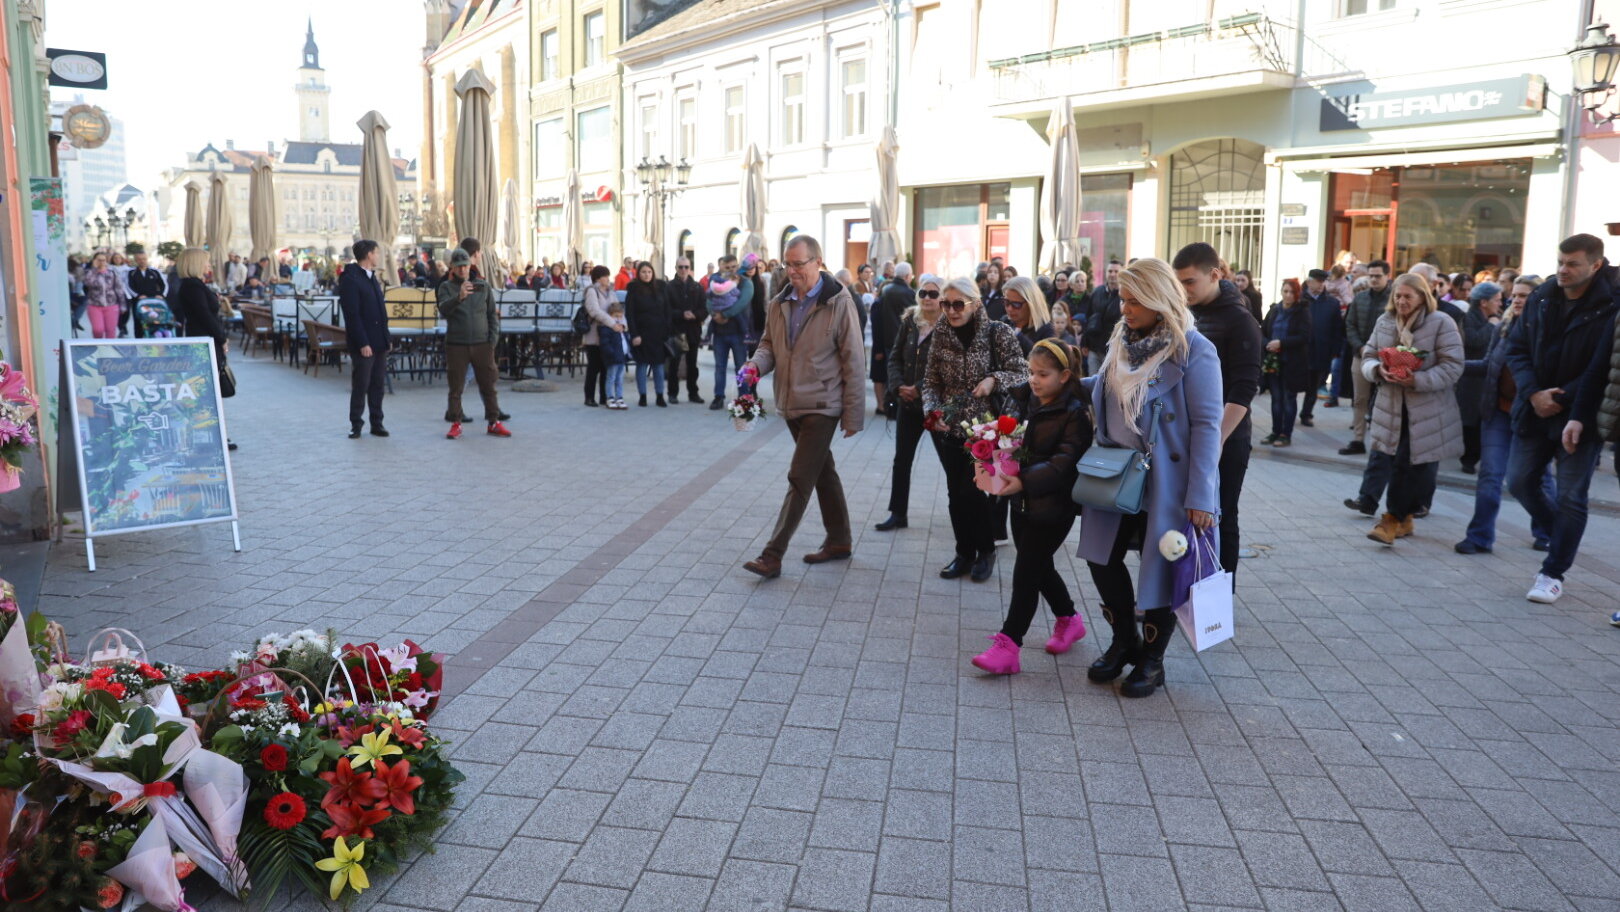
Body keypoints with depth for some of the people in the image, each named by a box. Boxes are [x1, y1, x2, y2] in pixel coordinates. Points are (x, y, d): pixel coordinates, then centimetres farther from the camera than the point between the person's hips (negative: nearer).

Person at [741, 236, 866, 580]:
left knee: (800, 478, -8)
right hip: (791, 405, 7)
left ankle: (772, 556, -6)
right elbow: (769, 344, 17)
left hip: (821, 406, -7)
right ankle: (839, 540, 31)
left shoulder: (838, 303, -11)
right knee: (822, 471, 18)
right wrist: (757, 365, -7)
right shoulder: (779, 304, 7)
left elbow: (854, 361, -11)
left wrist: (853, 414, -12)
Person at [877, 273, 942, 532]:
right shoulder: (909, 321, 6)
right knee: (902, 459, 6)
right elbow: (895, 358, 7)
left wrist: (920, 389, -19)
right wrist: (898, 386, -8)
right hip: (907, 402, 5)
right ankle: (898, 513, 14)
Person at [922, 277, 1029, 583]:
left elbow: (1022, 373, -5)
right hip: (948, 429, 4)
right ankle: (964, 553, 25)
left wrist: (994, 379, -22)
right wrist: (932, 412, -9)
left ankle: (986, 550, 18)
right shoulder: (941, 336, 2)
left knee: (971, 489, -5)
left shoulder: (999, 333, -8)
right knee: (955, 492, 8)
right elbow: (931, 381, 7)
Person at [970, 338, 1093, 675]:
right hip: (1023, 502, 7)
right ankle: (1069, 620, 40)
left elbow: (1064, 463, -22)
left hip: (1052, 507, -7)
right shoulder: (1026, 403, 7)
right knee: (1040, 567, 18)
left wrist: (1024, 481, -35)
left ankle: (1008, 645, -2)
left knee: (1025, 573, -6)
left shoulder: (1074, 414, -14)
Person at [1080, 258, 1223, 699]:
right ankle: (1124, 641, 33)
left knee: (1158, 565, 6)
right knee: (1102, 556, 12)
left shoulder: (1193, 350, -16)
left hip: (1165, 480, -6)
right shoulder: (1123, 339, 5)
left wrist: (1200, 496, -21)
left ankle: (1152, 659, 25)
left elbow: (1207, 425, -17)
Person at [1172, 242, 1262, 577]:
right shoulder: (1188, 314, 8)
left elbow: (1243, 390, -17)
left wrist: (1218, 440, -24)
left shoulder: (1238, 321, -11)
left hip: (1225, 439, -6)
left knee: (1220, 520, 2)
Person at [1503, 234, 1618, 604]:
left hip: (1580, 416, -5)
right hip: (1535, 409, 5)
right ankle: (1565, 537, 35)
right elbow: (1517, 347, 4)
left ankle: (1553, 573, 10)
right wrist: (1533, 393, -9)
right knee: (1520, 482, 9)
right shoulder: (1542, 298, 2)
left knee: (1570, 496, -1)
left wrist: (1562, 399, -17)